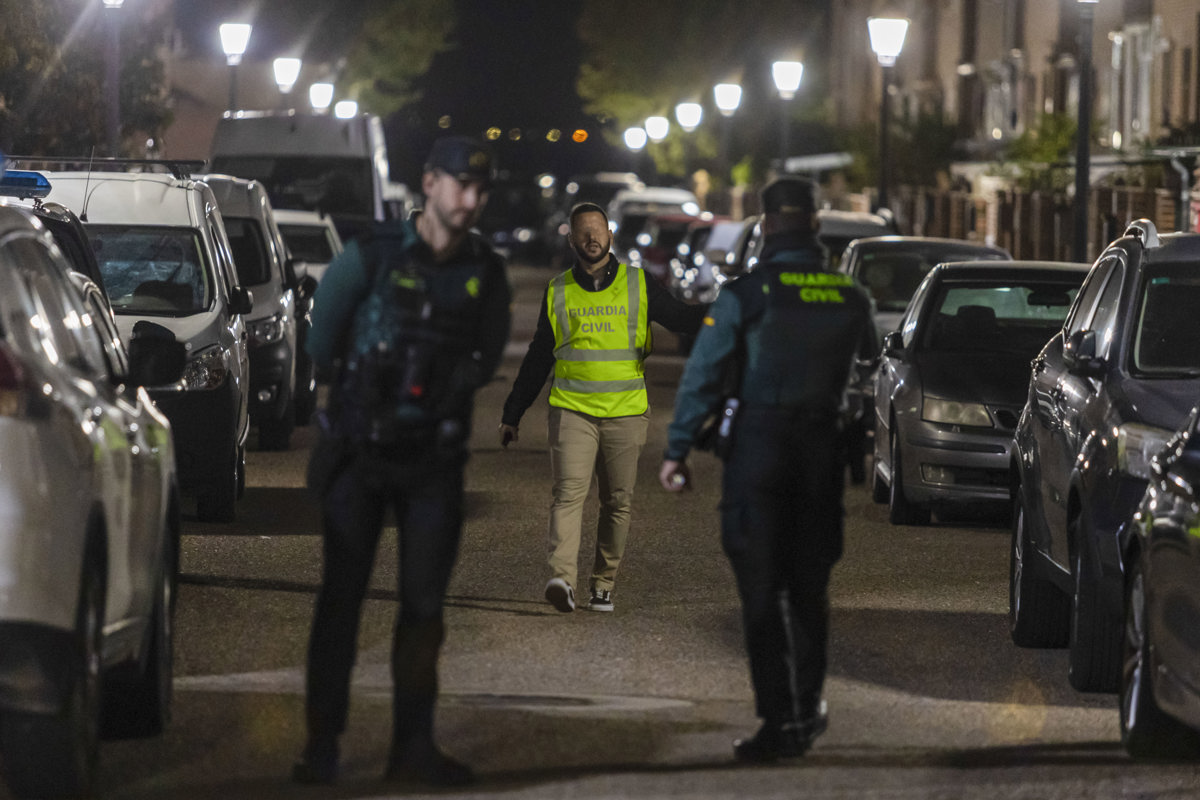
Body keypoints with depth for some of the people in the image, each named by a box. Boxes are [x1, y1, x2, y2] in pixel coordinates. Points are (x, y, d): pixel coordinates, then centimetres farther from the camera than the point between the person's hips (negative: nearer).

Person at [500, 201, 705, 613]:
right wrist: (512, 414, 17)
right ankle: (562, 579, -27)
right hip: (571, 410, -1)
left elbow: (681, 318, 7)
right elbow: (537, 358, 17)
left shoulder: (637, 285, 7)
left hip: (624, 412, 1)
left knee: (618, 503, 4)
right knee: (569, 492, -15)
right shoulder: (558, 291, 10)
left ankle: (603, 584, 14)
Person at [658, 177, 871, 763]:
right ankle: (806, 711, 24)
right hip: (822, 449, 4)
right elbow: (849, 377, 13)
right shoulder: (851, 300, 3)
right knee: (809, 588, 16)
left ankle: (778, 719, -6)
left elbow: (703, 375, -8)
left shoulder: (745, 295, -10)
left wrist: (678, 448, -2)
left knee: (761, 590, -1)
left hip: (759, 446, -4)